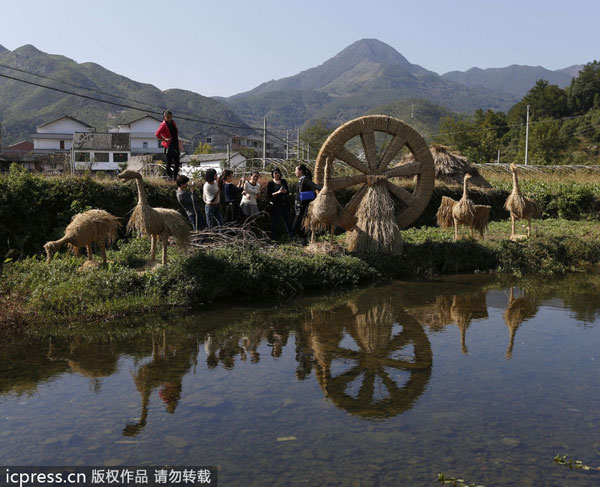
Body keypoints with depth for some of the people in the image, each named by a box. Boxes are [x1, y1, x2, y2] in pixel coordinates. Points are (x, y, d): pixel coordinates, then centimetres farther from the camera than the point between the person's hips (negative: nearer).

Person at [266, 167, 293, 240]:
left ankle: (291, 236, 12)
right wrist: (278, 192, -19)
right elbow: (268, 196, -8)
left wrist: (285, 191, -10)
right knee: (275, 221, 0)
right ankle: (274, 238, 7)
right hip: (275, 205, -4)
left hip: (284, 204, 4)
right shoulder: (270, 183, -2)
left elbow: (288, 192, 14)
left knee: (288, 219, 4)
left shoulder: (283, 181, 10)